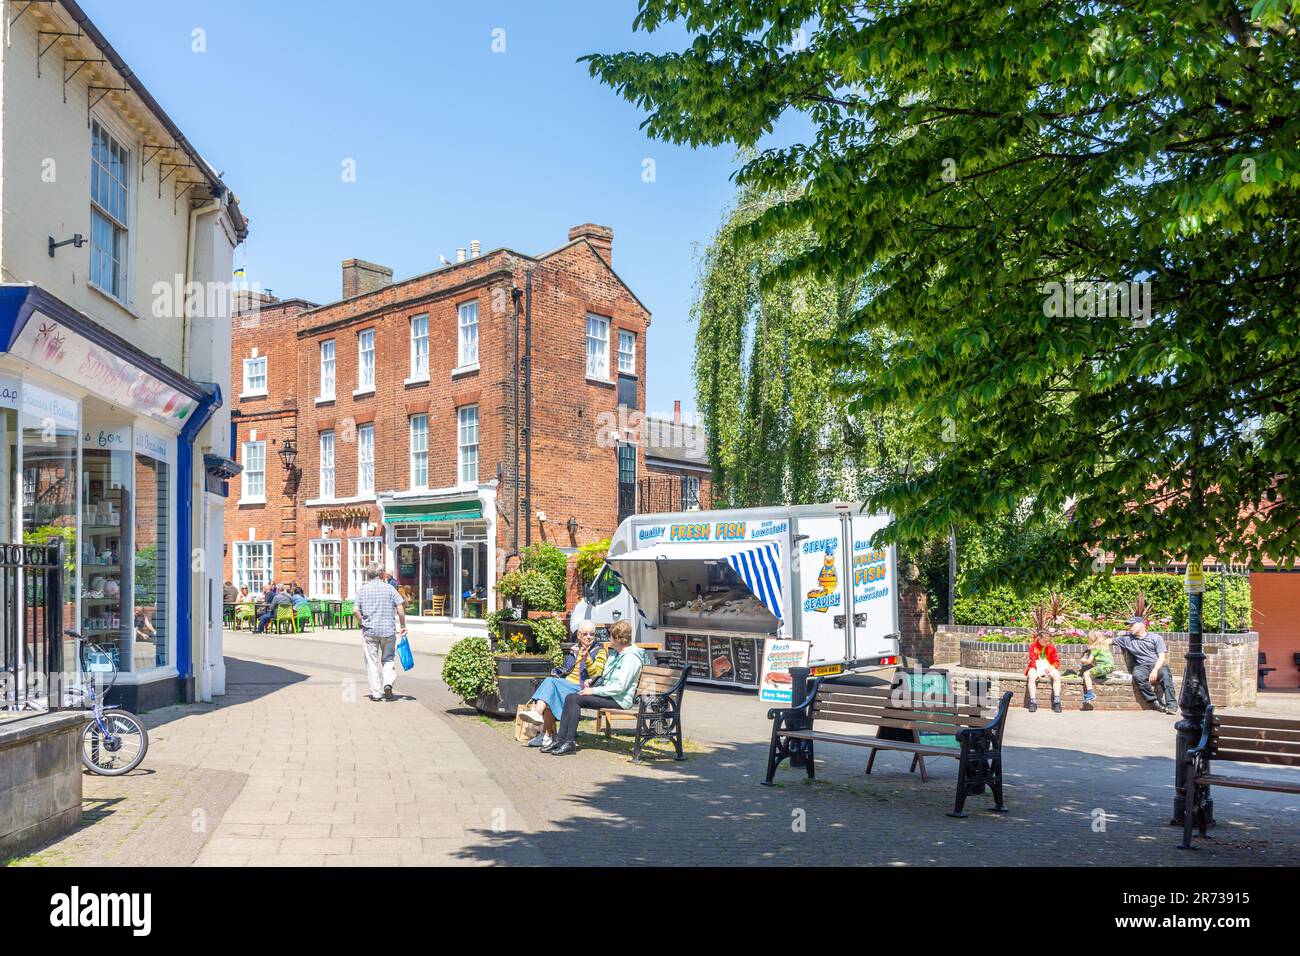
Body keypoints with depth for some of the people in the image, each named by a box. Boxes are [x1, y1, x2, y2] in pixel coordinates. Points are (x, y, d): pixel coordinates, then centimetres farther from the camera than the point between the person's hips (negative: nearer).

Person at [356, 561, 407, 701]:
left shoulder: (363, 590, 3)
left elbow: (357, 610, -3)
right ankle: (388, 683, -8)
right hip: (388, 630, 0)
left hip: (369, 631, 1)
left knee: (371, 662, 7)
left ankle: (375, 693, 6)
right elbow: (400, 608, -4)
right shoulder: (389, 588, 0)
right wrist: (403, 626, 7)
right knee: (388, 659, 13)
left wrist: (364, 623, 14)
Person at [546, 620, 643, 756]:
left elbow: (620, 687, -22)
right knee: (570, 698, -8)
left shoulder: (631, 658, -15)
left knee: (575, 699, -20)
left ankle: (570, 743, -18)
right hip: (608, 694, 10)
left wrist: (594, 691, -17)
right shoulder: (616, 653, 19)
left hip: (619, 700, -10)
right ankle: (560, 740, -11)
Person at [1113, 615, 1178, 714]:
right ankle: (1156, 702, -33)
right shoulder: (1127, 639, 19)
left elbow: (1162, 656, 0)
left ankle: (1172, 705, -38)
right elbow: (1110, 641, 28)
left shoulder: (1156, 638, 11)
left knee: (1164, 673, -36)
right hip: (1141, 667, 1)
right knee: (1137, 675, -35)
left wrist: (1155, 670, -16)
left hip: (1157, 665, -1)